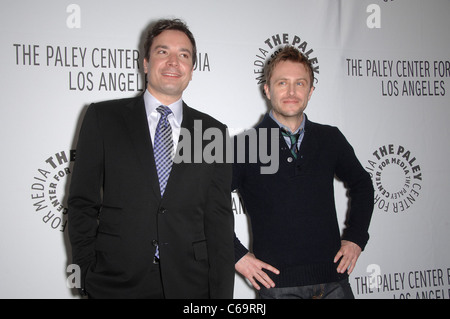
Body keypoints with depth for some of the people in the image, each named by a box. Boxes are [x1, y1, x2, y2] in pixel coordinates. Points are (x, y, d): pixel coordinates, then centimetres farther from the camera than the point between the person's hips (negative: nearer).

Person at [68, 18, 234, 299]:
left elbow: (219, 220, 3)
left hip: (189, 285, 1)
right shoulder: (103, 117, 2)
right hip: (116, 283, -1)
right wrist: (88, 276, -5)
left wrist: (221, 293, -2)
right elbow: (82, 203, 1)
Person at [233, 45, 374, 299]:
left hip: (333, 279, 3)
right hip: (277, 283, -3)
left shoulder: (331, 139, 6)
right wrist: (237, 254, -7)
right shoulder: (245, 146, -6)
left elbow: (361, 184, 20)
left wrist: (356, 238, 10)